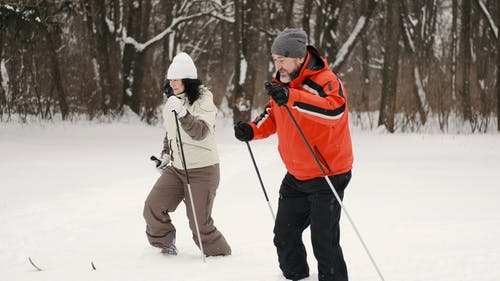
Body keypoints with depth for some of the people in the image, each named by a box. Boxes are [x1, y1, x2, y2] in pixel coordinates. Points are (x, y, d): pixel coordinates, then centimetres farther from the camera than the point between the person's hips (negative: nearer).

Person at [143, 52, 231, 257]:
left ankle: (219, 253, 17)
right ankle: (164, 243, 20)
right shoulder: (171, 102, 7)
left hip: (203, 170, -7)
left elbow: (200, 132, -31)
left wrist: (183, 113, -44)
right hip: (176, 168, 7)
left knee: (200, 223, -6)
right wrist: (166, 153, 17)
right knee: (153, 206, -4)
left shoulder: (203, 101, -15)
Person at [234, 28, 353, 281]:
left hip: (327, 176, -8)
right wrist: (252, 130, -2)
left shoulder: (325, 81, -21)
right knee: (284, 235, 16)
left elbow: (334, 109, -42)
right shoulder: (283, 82, 4)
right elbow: (273, 115, 19)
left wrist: (291, 97, -50)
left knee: (324, 241, -7)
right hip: (296, 176, 8)